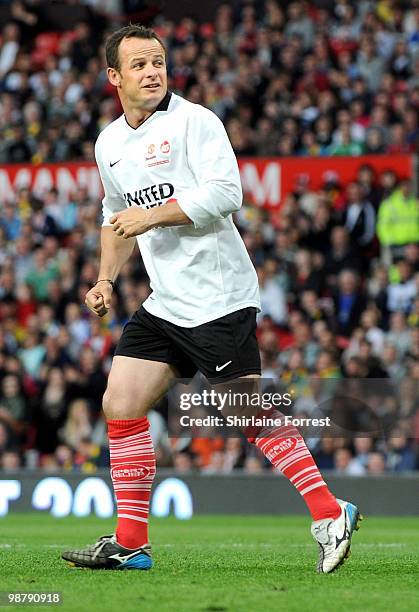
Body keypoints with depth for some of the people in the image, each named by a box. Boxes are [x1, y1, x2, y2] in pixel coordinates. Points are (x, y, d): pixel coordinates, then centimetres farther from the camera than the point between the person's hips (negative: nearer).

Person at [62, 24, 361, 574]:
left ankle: (330, 515, 0)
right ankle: (131, 543, 7)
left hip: (217, 297, -8)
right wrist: (106, 279, 16)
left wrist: (153, 215, -18)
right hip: (164, 304, 8)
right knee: (120, 404, 1)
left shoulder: (193, 120, -8)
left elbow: (225, 193, -19)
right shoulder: (108, 144, 14)